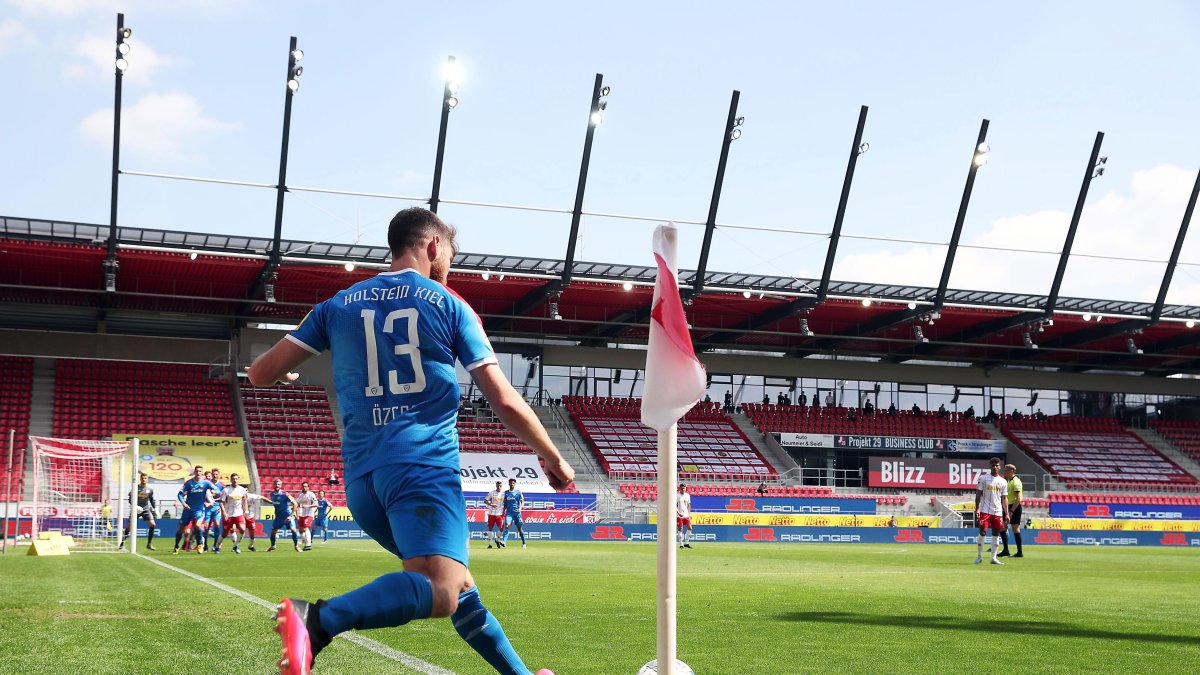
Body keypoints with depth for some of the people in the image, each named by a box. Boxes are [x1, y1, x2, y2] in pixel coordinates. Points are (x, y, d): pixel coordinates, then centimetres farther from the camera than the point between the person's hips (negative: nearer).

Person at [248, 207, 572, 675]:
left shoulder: (339, 305, 16)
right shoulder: (448, 305, 7)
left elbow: (262, 373, 14)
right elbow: (506, 402, 3)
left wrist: (283, 373, 39)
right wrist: (553, 459, 16)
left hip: (361, 478, 6)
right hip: (424, 466, -6)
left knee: (459, 584, 19)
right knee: (441, 593, -24)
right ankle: (318, 619, -46)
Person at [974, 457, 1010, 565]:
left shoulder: (1003, 482, 9)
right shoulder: (983, 478, 1)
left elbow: (1004, 498, 11)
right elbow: (978, 494, -1)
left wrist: (1007, 514, 5)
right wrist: (977, 509, -10)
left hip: (998, 512, 3)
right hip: (985, 510, -3)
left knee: (996, 534, 4)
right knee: (983, 532, -7)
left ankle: (994, 558, 9)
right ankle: (980, 556, 5)